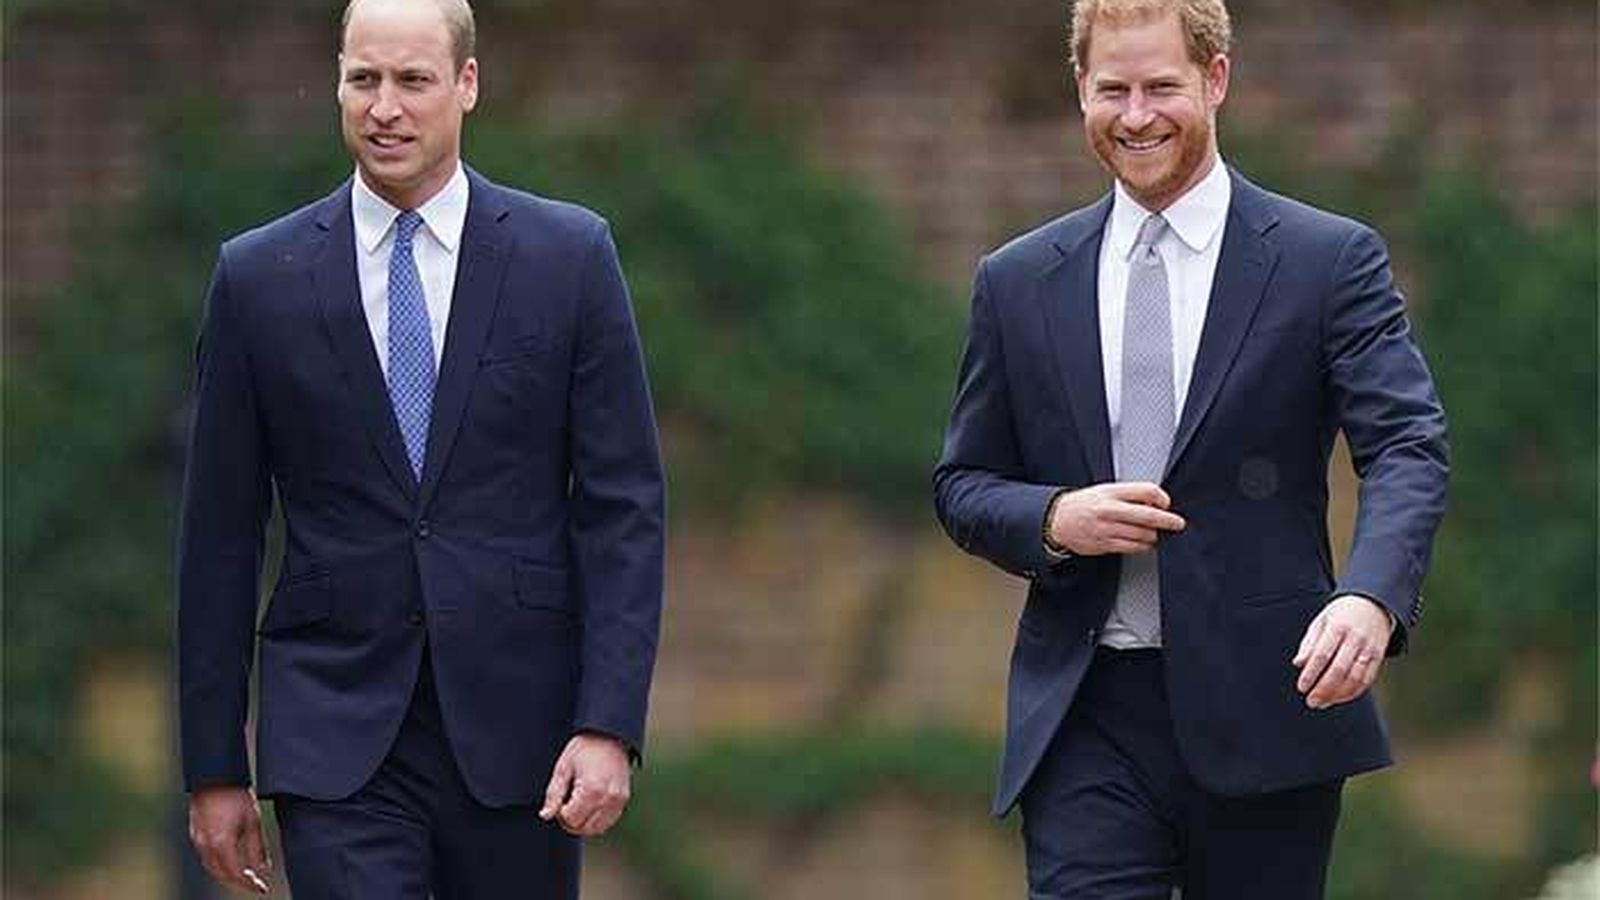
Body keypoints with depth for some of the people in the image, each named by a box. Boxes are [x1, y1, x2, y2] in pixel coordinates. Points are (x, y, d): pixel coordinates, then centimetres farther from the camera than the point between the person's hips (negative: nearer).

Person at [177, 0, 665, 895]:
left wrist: (610, 724, -10)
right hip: (336, 733, 0)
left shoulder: (569, 256, 1)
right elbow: (222, 534, 6)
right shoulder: (259, 277, 3)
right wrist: (214, 767, 4)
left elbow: (624, 504, -1)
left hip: (516, 725, 0)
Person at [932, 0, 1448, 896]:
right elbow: (964, 485, 15)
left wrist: (1371, 597, -30)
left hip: (1263, 710, -1)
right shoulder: (1019, 282, 10)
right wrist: (1054, 519, -9)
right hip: (1085, 719, 2)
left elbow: (1408, 448, -10)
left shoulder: (1331, 261, 0)